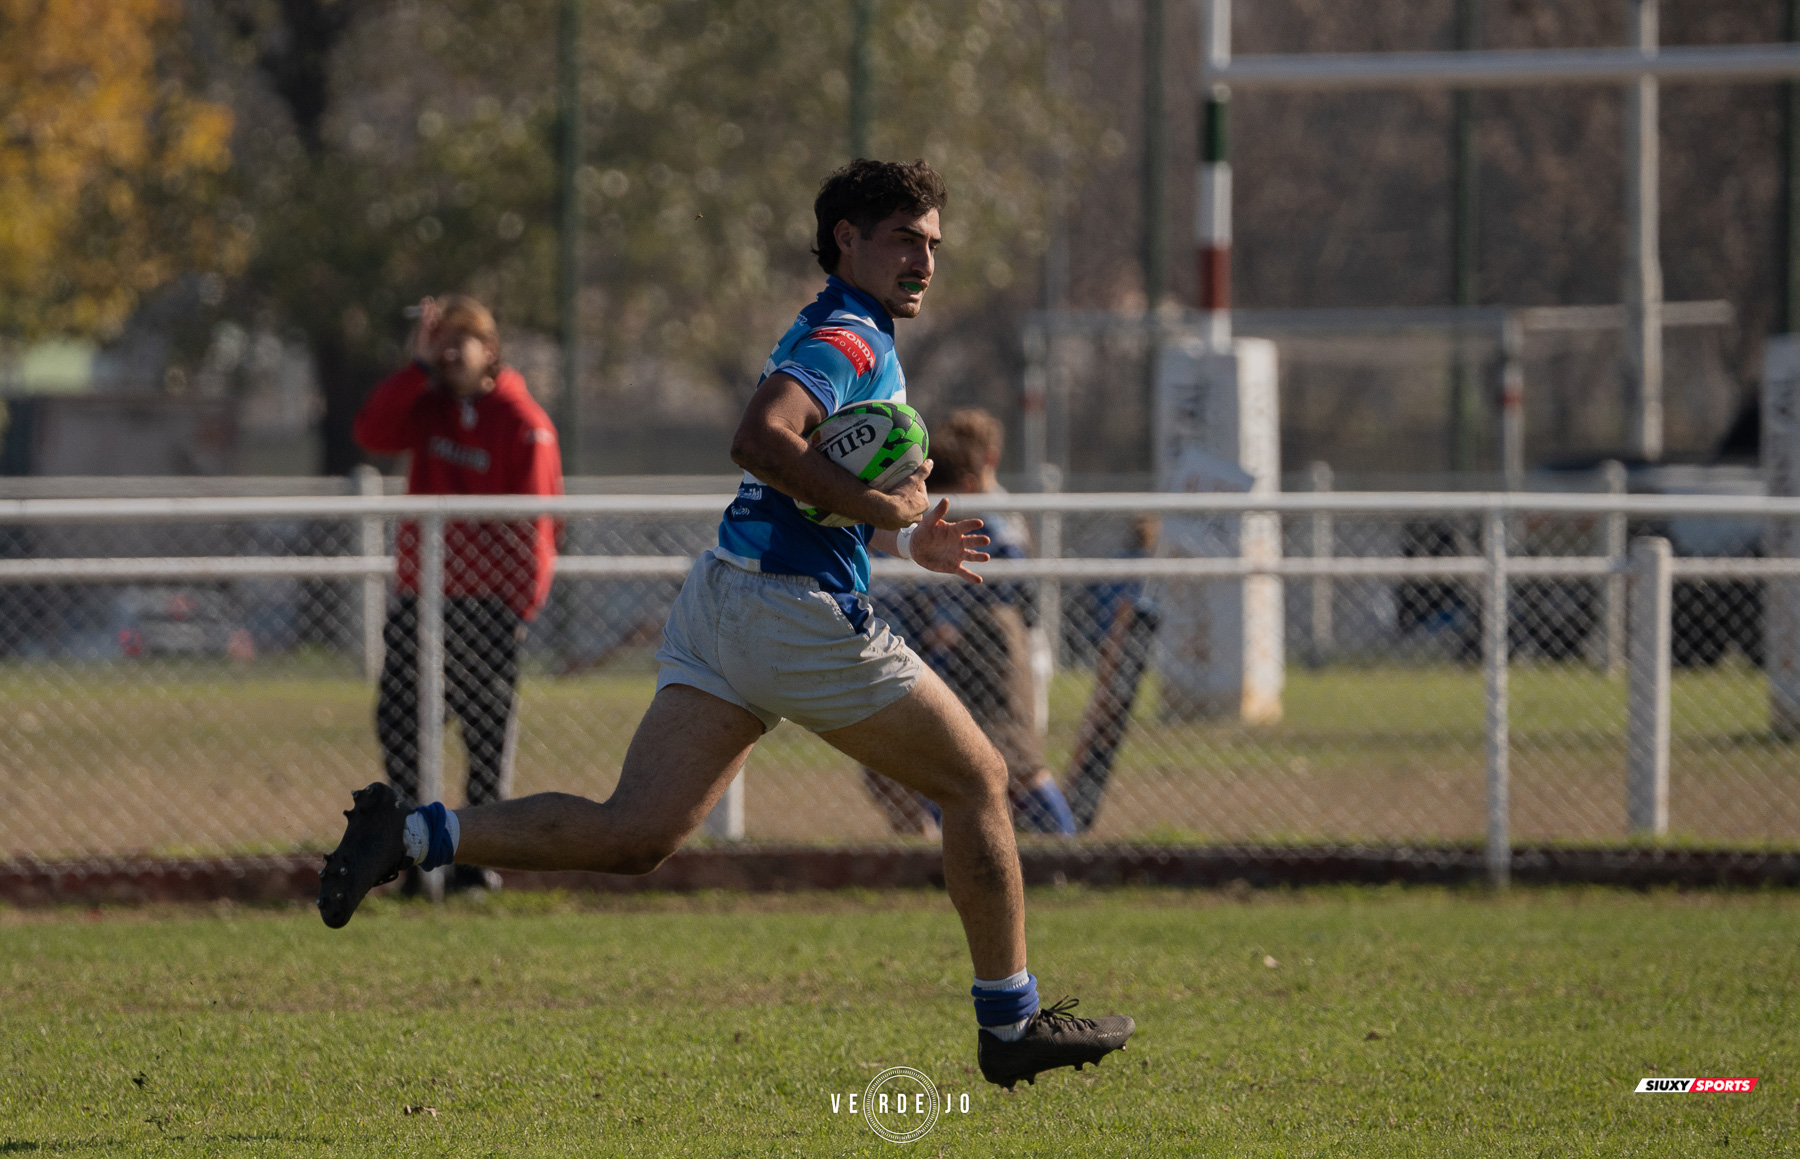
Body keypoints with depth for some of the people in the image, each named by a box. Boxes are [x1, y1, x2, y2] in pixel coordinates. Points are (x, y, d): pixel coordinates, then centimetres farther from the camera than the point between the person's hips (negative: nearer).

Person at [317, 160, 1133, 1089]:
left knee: (633, 835, -3)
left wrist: (905, 542, 29)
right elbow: (760, 440, -28)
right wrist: (885, 509, -21)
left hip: (723, 597, 9)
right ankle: (1011, 1024, 12)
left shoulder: (829, 335, 23)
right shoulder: (851, 340, -10)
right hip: (799, 612, -9)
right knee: (976, 780, 7)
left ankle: (415, 834, -17)